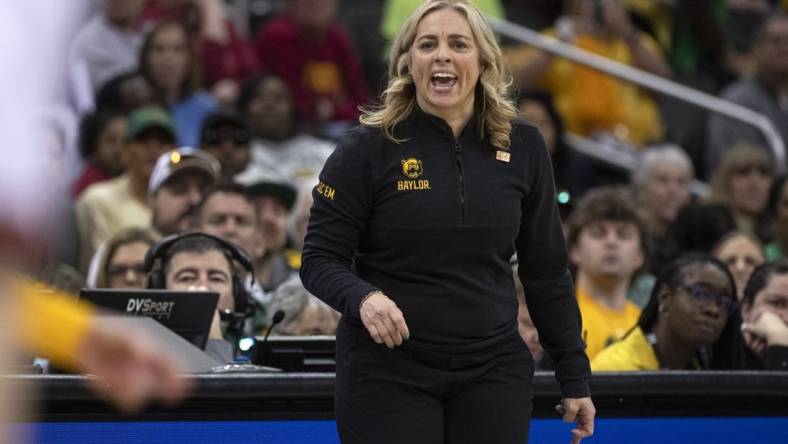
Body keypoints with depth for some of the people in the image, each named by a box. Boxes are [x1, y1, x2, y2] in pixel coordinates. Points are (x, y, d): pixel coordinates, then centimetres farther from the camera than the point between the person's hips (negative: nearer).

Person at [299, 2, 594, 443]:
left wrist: (575, 377, 9)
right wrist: (362, 298, -25)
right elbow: (320, 260, -4)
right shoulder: (368, 148, -5)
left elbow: (546, 272, 10)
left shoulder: (523, 146, 4)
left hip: (493, 369, 3)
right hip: (388, 373, -3)